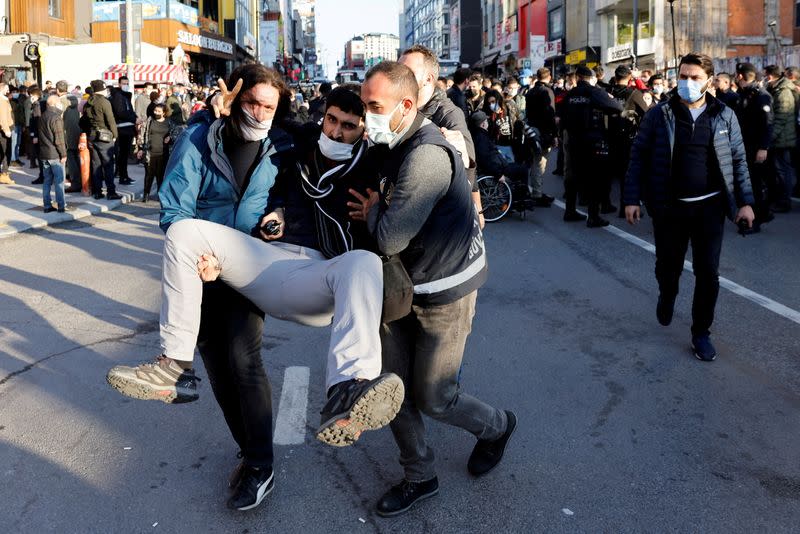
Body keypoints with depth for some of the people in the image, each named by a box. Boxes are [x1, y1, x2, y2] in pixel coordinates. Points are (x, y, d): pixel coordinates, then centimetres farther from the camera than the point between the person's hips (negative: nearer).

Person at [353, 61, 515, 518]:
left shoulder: (427, 155, -27)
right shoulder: (397, 147, 5)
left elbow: (390, 239, -29)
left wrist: (373, 210, -10)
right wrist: (377, 212, -10)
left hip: (445, 291, -8)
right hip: (402, 286, 9)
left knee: (432, 398, 4)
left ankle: (497, 427, 36)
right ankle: (420, 477, 29)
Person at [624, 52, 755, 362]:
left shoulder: (724, 116, 2)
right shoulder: (659, 115, -3)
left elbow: (738, 160, 6)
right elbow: (639, 157, -1)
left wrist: (745, 201, -1)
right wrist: (632, 199, -8)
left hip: (710, 206, 1)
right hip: (669, 206, 0)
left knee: (708, 273, 2)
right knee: (667, 266, 12)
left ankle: (701, 333, 17)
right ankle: (667, 296, 47)